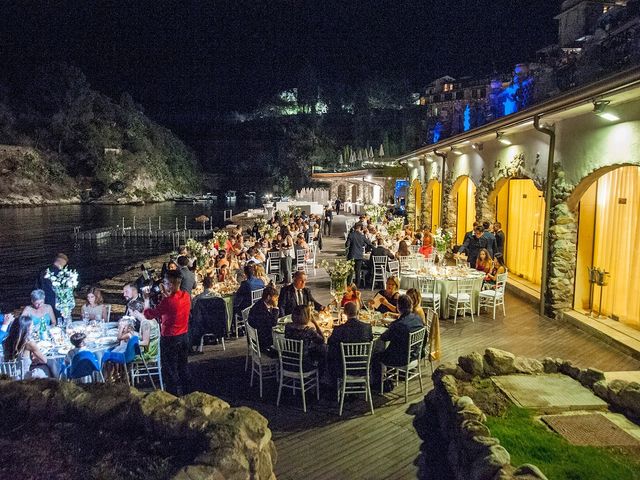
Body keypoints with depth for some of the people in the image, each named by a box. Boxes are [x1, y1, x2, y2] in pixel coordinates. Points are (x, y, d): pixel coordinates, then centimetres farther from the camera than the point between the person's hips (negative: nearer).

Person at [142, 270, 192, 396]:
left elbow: (148, 314, -15)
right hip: (184, 336, 7)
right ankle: (186, 393, 31)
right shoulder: (186, 296, -4)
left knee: (170, 370, 8)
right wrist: (165, 293, 11)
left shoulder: (168, 301, -25)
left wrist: (146, 299, -1)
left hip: (170, 339, -7)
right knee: (183, 367, 20)